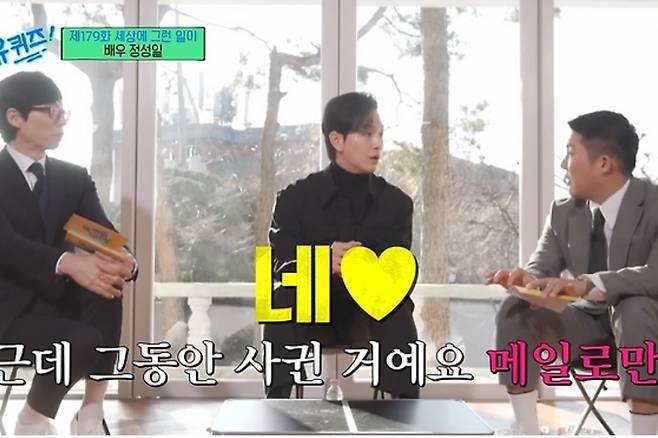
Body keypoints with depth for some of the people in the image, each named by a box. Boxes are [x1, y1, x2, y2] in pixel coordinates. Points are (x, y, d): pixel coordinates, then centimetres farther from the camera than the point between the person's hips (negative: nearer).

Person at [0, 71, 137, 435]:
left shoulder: (74, 178, 8)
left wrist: (124, 262, -30)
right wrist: (68, 262, -44)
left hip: (57, 298, 5)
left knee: (106, 288, -28)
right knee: (84, 341, -30)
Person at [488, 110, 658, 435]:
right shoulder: (564, 213, 0)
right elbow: (542, 268, 1)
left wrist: (587, 284, -47)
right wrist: (524, 277, -26)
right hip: (589, 321, 5)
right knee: (515, 310, -16)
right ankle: (528, 433, -14)